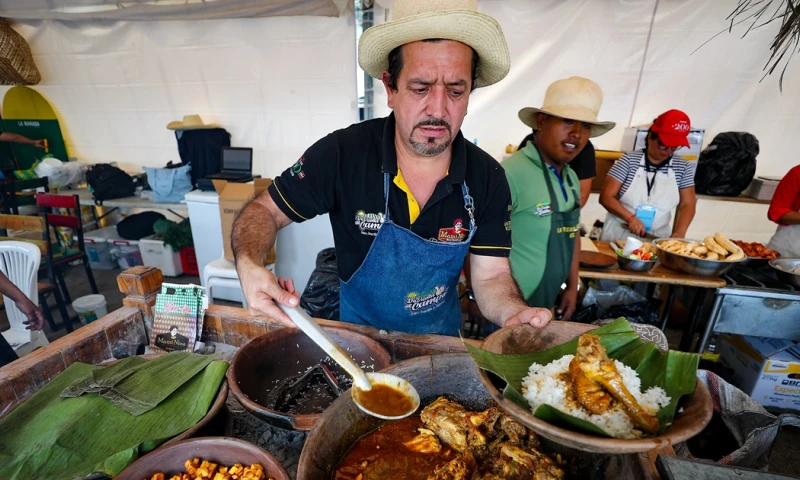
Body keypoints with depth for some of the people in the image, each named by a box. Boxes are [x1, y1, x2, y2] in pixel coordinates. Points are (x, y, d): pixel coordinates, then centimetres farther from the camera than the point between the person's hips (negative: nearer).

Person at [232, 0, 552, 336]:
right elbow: (266, 210, -11)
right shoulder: (340, 154, -22)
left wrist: (516, 314, -35)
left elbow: (491, 278, -14)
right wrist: (250, 266, -31)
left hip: (442, 334, 4)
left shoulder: (488, 178, -16)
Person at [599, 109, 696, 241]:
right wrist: (630, 218, -19)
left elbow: (687, 204, 6)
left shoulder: (683, 168, 4)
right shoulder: (629, 161, -5)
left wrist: (678, 233, -10)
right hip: (619, 234, -4)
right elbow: (606, 197, -8)